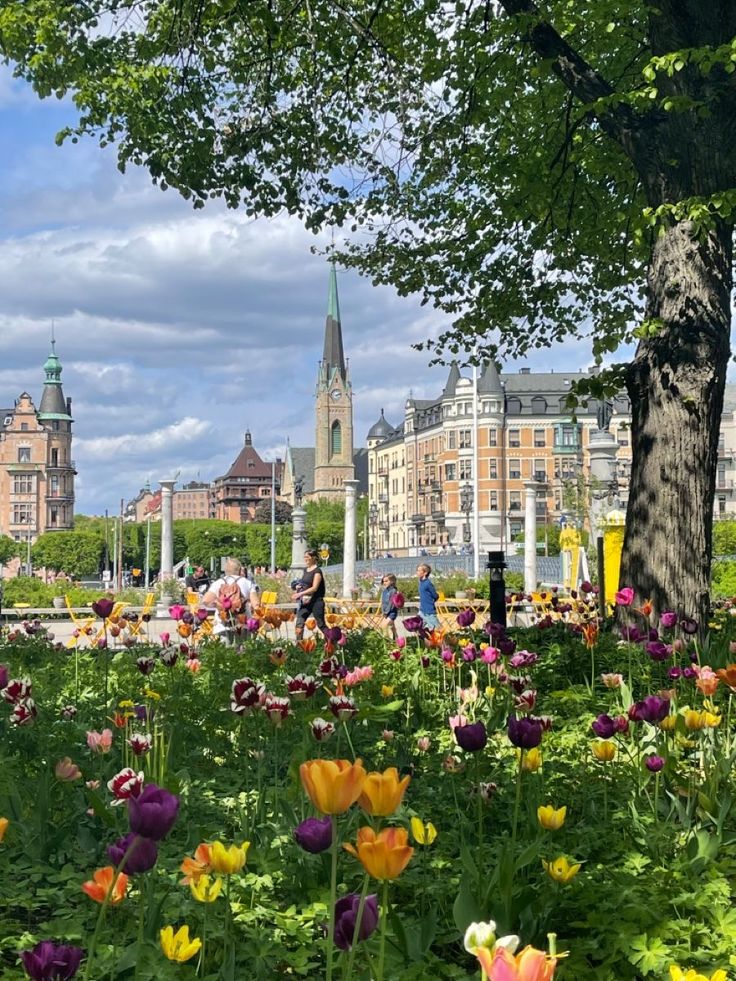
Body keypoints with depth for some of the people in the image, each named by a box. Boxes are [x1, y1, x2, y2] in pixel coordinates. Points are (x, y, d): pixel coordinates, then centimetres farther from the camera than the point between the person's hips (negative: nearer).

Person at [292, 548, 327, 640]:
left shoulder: (317, 571, -11)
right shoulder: (305, 570, 13)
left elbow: (314, 588, -19)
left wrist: (300, 594, -24)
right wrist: (298, 587, 2)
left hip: (316, 601, -8)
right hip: (305, 601, 8)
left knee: (321, 624, 0)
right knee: (299, 623, -1)